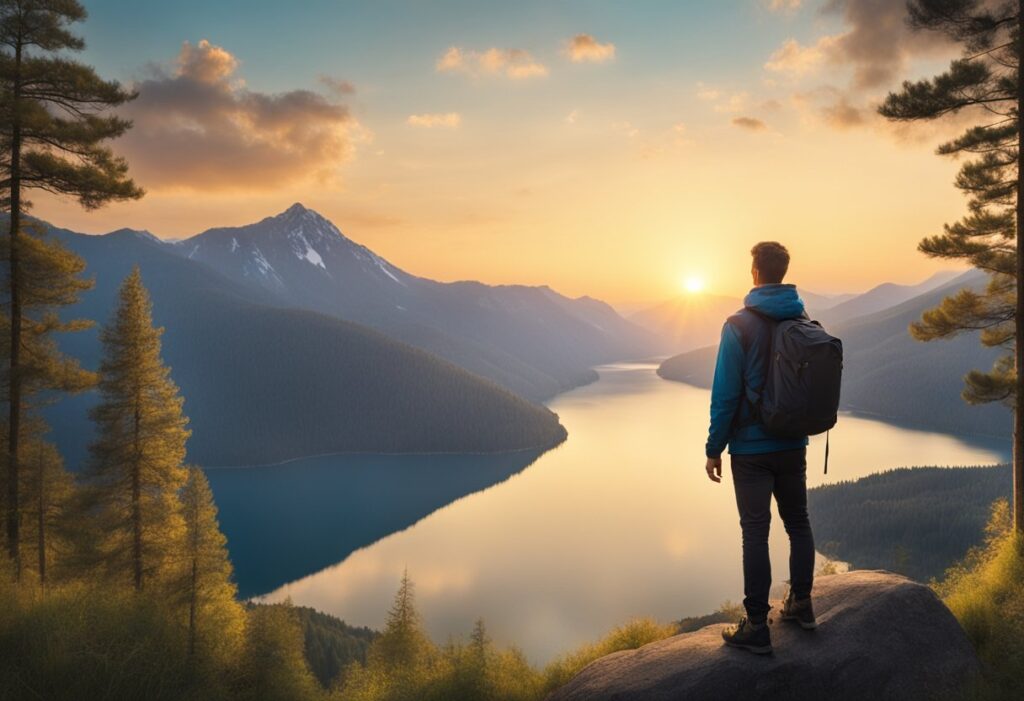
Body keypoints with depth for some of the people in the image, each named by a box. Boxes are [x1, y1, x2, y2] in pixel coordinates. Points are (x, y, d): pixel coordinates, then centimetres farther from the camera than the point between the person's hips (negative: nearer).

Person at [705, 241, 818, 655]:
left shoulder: (739, 326, -15)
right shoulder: (805, 322, 2)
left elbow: (725, 394, -16)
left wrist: (714, 448, -8)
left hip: (751, 448, -5)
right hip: (794, 445, 5)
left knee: (755, 532, 0)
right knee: (798, 523, 18)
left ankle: (756, 627, 5)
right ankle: (801, 604, 30)